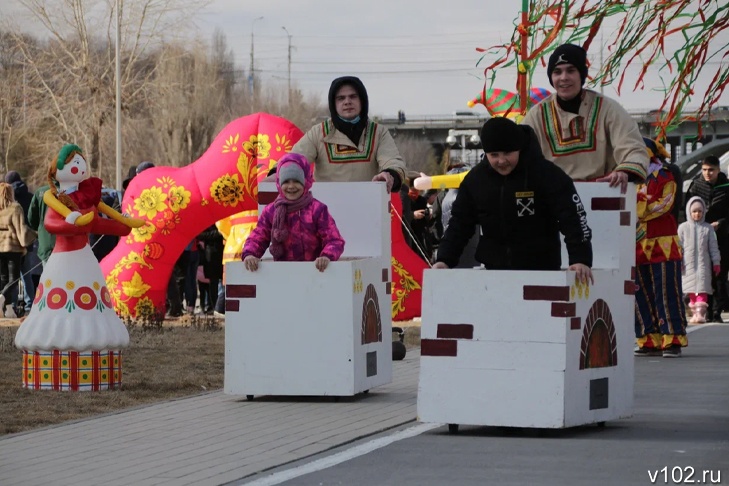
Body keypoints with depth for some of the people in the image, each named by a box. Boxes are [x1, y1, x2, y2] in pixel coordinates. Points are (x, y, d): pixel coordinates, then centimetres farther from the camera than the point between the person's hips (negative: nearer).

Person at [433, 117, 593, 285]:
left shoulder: (547, 175, -14)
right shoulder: (475, 179, 0)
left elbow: (572, 219, -19)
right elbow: (460, 223, 7)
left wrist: (581, 259, -31)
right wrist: (444, 260, -5)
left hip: (542, 272, -4)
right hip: (494, 272, 4)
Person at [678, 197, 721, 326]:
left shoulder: (708, 228, 5)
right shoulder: (683, 227, 4)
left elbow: (713, 246, 7)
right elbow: (679, 246, 3)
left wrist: (716, 262, 5)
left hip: (703, 263, -1)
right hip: (689, 263, 1)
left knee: (702, 288, -11)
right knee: (692, 290, 4)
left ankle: (701, 313, -17)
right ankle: (694, 313, 11)